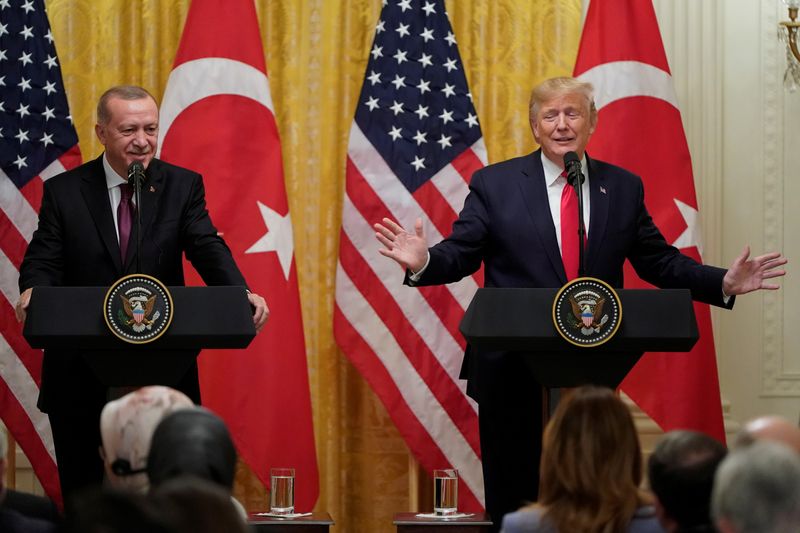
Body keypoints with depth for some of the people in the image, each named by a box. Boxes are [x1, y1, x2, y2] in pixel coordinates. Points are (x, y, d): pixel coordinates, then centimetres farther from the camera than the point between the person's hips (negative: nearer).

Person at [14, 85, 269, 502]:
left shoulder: (182, 186, 4)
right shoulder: (64, 192, 3)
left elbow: (208, 248, -8)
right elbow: (44, 259, -6)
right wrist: (33, 292, -31)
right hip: (80, 375, 0)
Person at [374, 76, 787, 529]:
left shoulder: (624, 188, 9)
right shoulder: (494, 184, 2)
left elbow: (659, 262, 10)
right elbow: (460, 255, -1)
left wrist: (724, 283, -3)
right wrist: (424, 261, -23)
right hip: (514, 375, -2)